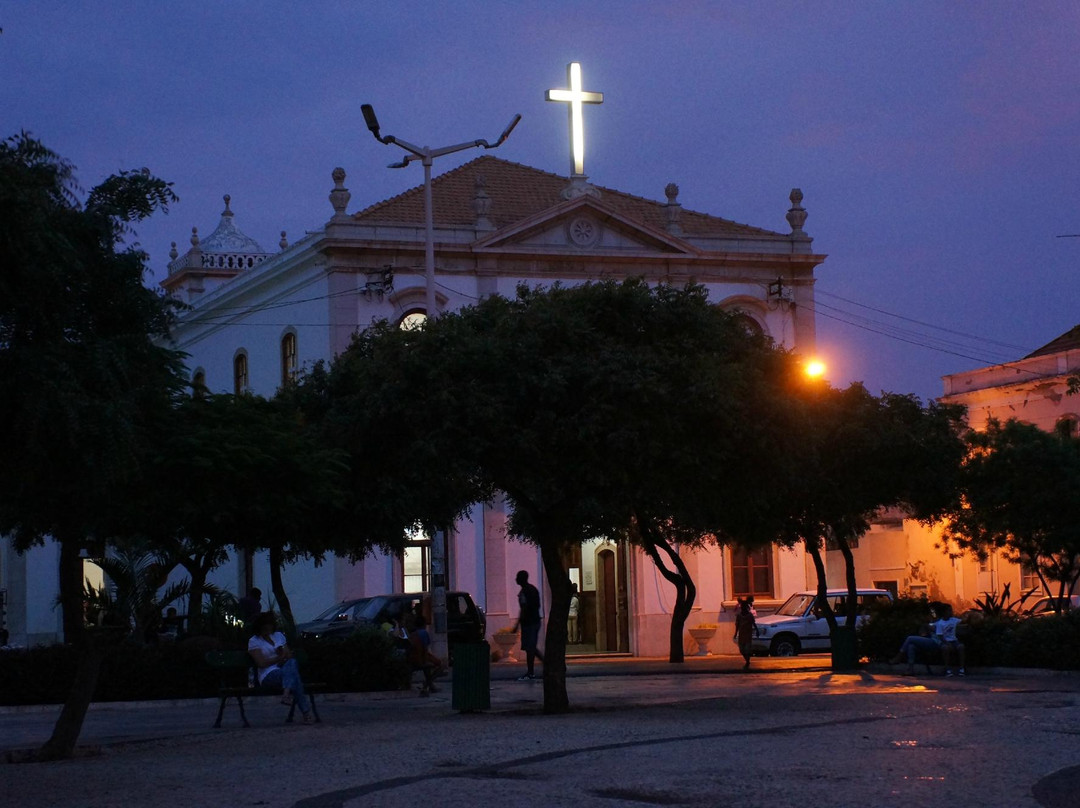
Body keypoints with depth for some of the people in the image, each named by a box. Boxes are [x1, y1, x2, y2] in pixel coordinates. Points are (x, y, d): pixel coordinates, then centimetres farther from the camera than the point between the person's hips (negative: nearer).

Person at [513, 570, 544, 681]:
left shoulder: (523, 592, -15)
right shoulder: (534, 589, 15)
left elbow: (523, 609, -20)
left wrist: (517, 624, -18)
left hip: (528, 623, -10)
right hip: (536, 621, 10)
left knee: (529, 648, -5)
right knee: (532, 647, 16)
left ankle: (529, 673, -2)